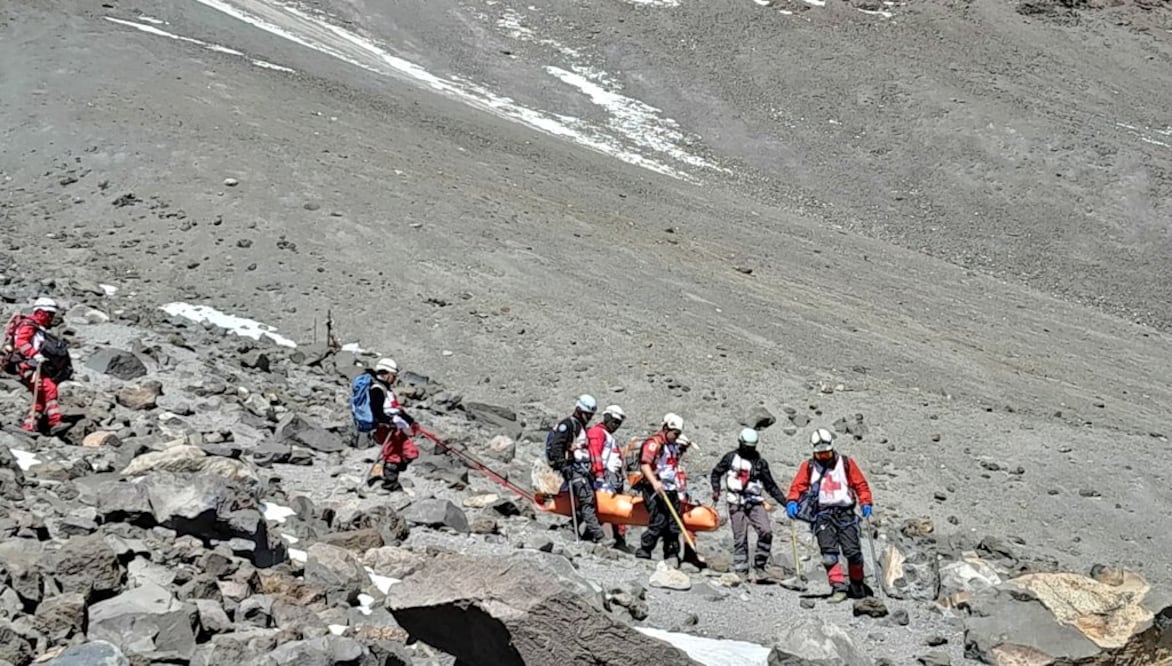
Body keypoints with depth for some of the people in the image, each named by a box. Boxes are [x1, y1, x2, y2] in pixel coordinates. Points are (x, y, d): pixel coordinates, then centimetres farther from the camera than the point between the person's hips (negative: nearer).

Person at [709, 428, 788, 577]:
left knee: (766, 532, -15)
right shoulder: (731, 457, 6)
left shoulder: (760, 462, 8)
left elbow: (770, 485, 11)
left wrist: (785, 502, 5)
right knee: (740, 538, -4)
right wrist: (716, 489, 0)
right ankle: (741, 570, 4)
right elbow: (716, 473, 16)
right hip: (736, 503, -1)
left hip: (755, 502, 1)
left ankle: (759, 565, -1)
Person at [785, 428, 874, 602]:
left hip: (845, 512, 0)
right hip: (822, 514, 0)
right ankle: (839, 588, -14)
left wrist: (866, 503, -3)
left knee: (853, 551, -4)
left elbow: (860, 484, 10)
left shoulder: (846, 463, 8)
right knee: (829, 553, -12)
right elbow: (798, 486, 5)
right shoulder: (808, 466, 10)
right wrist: (792, 502, -14)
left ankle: (857, 585, 17)